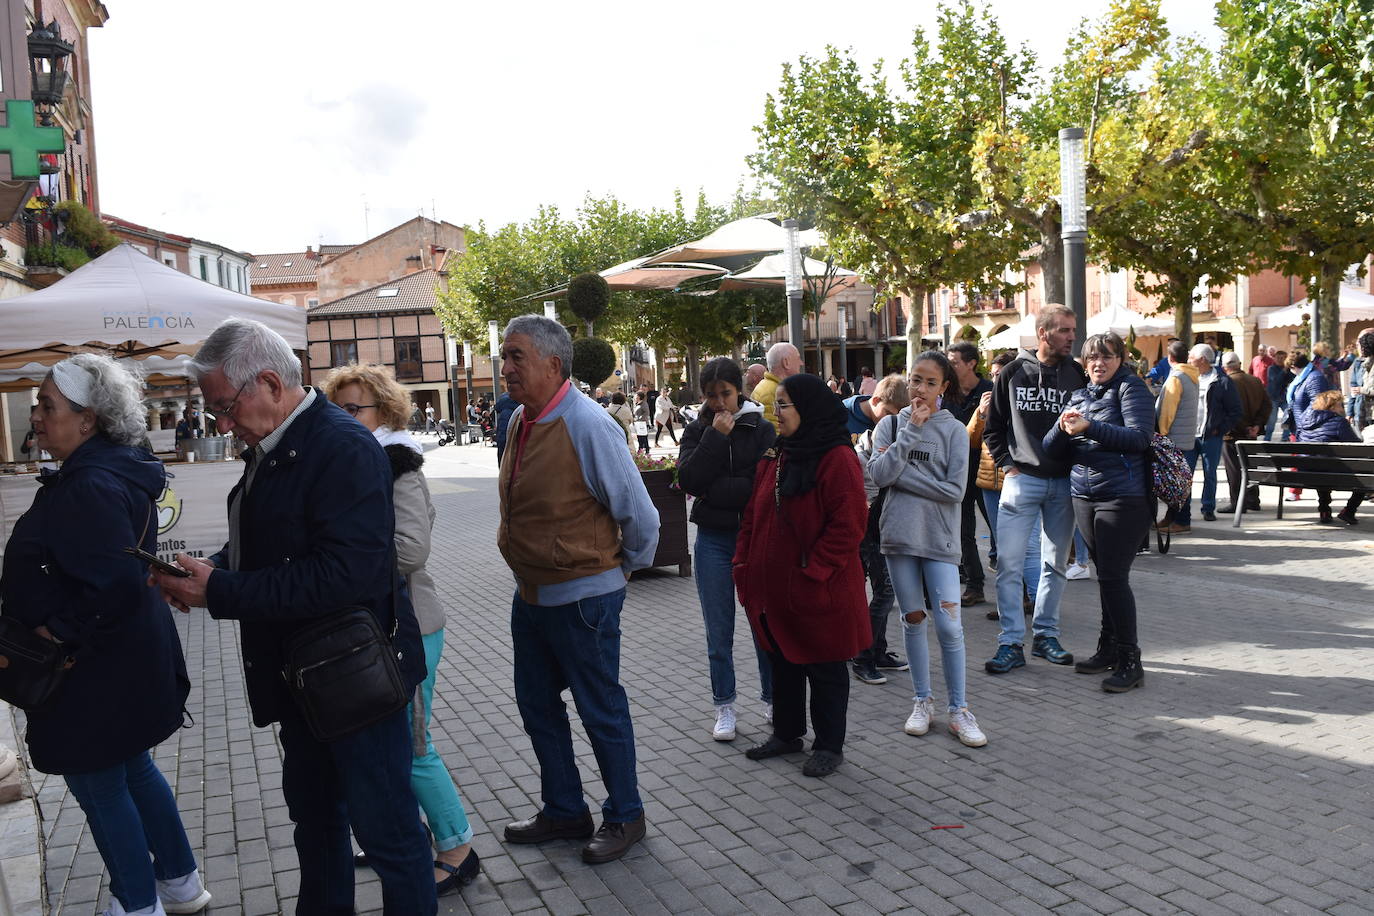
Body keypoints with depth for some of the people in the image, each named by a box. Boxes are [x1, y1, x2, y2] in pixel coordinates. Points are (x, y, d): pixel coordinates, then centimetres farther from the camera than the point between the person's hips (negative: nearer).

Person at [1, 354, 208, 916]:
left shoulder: (92, 487, -25)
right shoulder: (117, 471, 6)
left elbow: (114, 589, -32)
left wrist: (61, 635, -20)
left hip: (97, 679, -10)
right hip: (129, 667, 10)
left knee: (100, 789, 7)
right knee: (134, 769, 21)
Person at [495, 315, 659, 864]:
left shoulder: (587, 425, -22)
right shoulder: (520, 420, 3)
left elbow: (640, 515, -17)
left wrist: (625, 568, -2)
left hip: (581, 597, -8)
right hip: (531, 592, 9)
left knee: (601, 710, 8)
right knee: (537, 705, 19)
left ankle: (624, 816, 28)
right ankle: (564, 810, 37)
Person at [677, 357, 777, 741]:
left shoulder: (761, 428, -1)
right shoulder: (697, 430, 5)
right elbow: (688, 480, -10)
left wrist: (713, 490, -12)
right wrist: (715, 436, -13)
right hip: (714, 540, 2)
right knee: (719, 632, 7)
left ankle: (772, 699, 22)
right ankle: (724, 706, 19)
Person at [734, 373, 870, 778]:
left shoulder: (837, 458, -16)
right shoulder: (774, 456, 9)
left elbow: (848, 525, -21)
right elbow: (753, 514, 13)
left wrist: (813, 573, -22)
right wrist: (744, 563, 5)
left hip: (817, 592, -7)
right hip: (773, 589, 8)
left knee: (824, 669, 9)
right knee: (783, 662, 20)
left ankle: (829, 746, 24)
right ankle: (786, 733, 38)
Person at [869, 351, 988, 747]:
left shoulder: (954, 430, -1)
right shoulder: (891, 426, 4)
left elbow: (955, 490, -11)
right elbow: (880, 475, -11)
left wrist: (902, 475, -11)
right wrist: (912, 430, -13)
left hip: (939, 539, -2)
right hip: (899, 535, 2)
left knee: (949, 626, -4)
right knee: (913, 620, 12)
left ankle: (959, 710, 11)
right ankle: (922, 702, 25)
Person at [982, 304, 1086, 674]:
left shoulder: (1077, 375, 4)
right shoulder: (1014, 373, 1)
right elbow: (993, 427, 7)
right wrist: (1008, 463, -2)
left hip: (1063, 482, 2)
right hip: (1022, 479, -2)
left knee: (1055, 564, 10)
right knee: (1009, 563, -6)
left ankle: (1046, 635, 22)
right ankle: (1011, 643, 1)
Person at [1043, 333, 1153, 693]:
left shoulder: (1130, 388, -2)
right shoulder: (1079, 396, 16)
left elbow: (1139, 436, -16)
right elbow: (1052, 448, 10)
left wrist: (1090, 428, -23)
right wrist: (1063, 428, -12)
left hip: (1123, 497, -6)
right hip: (1084, 496, 6)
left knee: (1114, 576, -8)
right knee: (1105, 575, 13)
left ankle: (1129, 661, 0)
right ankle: (1109, 649, 24)